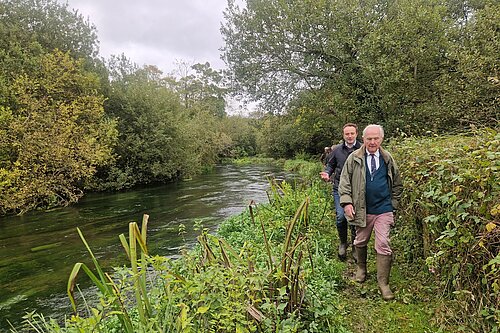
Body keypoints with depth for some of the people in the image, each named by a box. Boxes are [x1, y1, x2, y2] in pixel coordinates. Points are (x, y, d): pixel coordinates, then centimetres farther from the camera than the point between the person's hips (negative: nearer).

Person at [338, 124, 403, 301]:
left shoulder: (388, 159, 3)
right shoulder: (354, 158, -3)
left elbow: (397, 184, 14)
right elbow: (345, 181, -1)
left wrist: (393, 204, 9)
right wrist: (346, 202, -12)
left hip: (383, 210, 0)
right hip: (362, 209, 0)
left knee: (383, 245, -3)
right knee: (360, 242, 16)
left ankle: (383, 283, 9)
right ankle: (361, 267, 42)